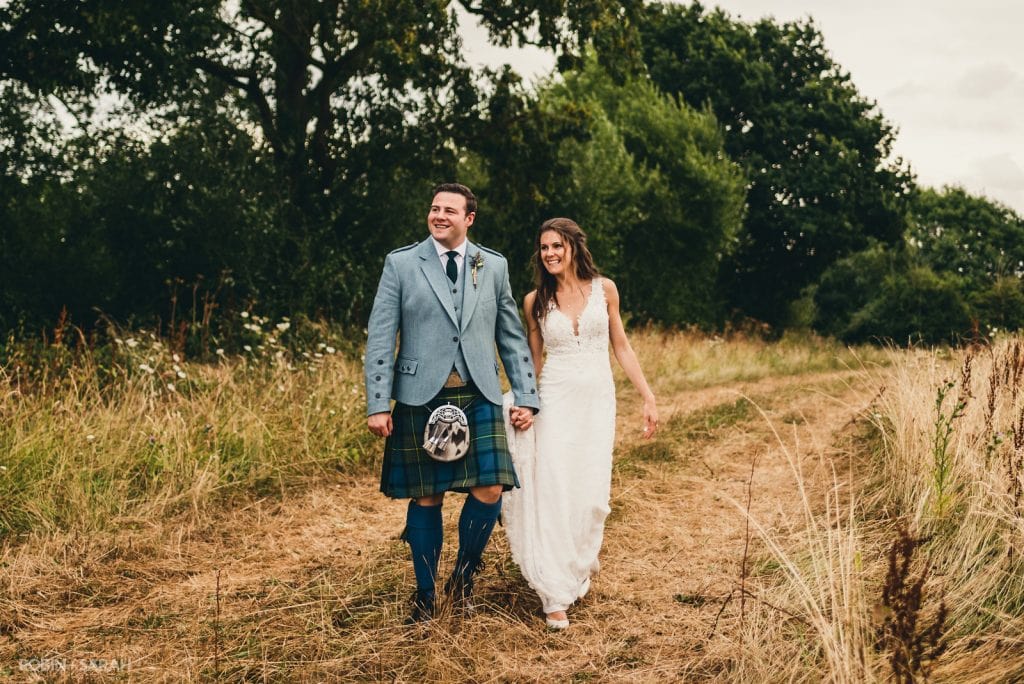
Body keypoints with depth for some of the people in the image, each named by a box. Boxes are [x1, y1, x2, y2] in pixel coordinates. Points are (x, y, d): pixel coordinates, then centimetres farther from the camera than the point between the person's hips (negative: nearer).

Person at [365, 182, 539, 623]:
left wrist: (526, 397, 8)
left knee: (489, 492, -9)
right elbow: (380, 338, 0)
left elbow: (512, 337, 14)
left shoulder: (494, 266, 10)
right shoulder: (401, 264, 3)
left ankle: (463, 575, 16)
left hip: (479, 397, 2)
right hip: (421, 398, -1)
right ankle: (424, 594, 21)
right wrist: (377, 404, -6)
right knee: (426, 498, 5)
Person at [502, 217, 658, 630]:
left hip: (598, 400, 1)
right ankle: (556, 594, -1)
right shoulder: (535, 300, 2)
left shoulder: (604, 289, 2)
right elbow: (533, 360, 10)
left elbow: (621, 347, 6)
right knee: (553, 492, -7)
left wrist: (648, 398, 2)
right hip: (555, 401, -1)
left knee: (592, 495, 2)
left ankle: (581, 560, 32)